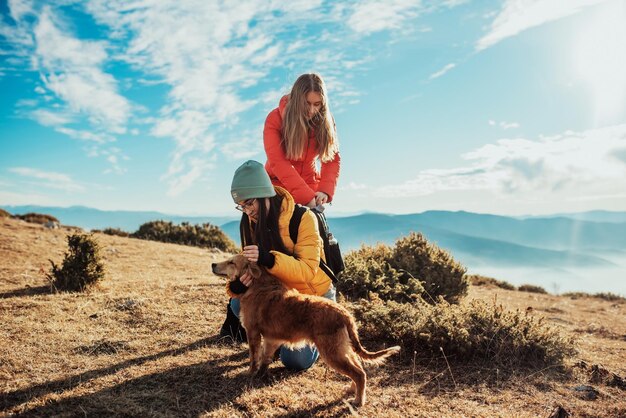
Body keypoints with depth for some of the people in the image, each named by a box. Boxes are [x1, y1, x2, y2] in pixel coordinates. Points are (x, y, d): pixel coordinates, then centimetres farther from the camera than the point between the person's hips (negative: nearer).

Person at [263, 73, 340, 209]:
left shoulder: (325, 122, -6)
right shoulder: (275, 119, -14)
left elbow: (333, 159, -5)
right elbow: (277, 162, -22)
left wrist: (325, 190, -24)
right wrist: (306, 196, -31)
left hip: (311, 186, 2)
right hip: (280, 186, -2)